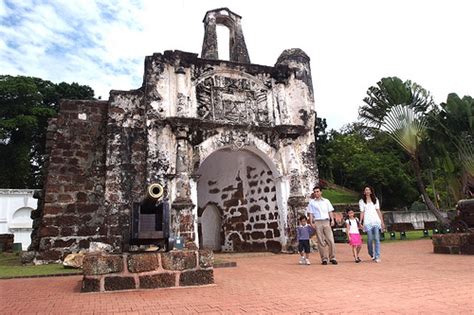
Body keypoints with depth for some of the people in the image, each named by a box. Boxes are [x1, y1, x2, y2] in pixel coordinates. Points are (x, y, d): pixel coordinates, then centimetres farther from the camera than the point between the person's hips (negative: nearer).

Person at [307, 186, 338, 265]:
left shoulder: (326, 201, 16)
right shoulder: (311, 202, 11)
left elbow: (330, 211, 14)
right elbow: (310, 213, 8)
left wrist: (332, 220, 0)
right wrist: (311, 223, -4)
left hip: (326, 221, 1)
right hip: (317, 222, -1)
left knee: (330, 240, -8)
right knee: (321, 241, -3)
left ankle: (332, 257, -1)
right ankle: (324, 258, 2)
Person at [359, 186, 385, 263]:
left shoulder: (375, 200, 15)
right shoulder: (361, 201, 9)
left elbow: (378, 211, 13)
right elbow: (362, 212, 4)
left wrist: (382, 221, 8)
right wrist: (360, 222, -7)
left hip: (376, 221, 1)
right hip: (367, 222, -1)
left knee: (377, 239, -7)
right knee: (370, 239, -3)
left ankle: (377, 257, -6)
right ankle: (372, 255, 18)